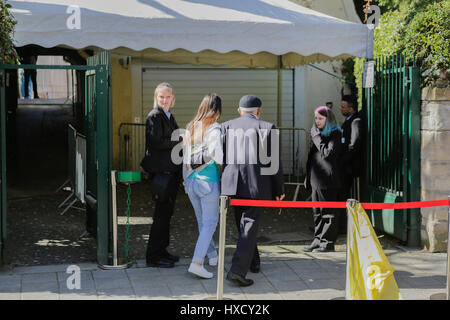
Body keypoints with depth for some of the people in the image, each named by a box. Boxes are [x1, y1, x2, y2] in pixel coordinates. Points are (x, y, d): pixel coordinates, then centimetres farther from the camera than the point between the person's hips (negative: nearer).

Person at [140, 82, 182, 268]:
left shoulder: (169, 116, 17)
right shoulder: (154, 116, -10)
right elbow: (157, 143, -19)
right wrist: (180, 140, -13)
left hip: (171, 170, 9)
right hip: (161, 170, -9)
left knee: (167, 211, 14)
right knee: (162, 213, -5)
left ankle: (161, 250, 23)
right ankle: (153, 256, 1)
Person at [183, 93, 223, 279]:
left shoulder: (190, 128, 5)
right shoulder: (215, 130, -14)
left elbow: (185, 159, 11)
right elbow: (219, 158, -21)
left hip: (191, 180, 7)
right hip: (208, 181, -6)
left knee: (202, 221, 20)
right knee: (210, 223, 0)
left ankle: (212, 255, 36)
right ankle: (197, 263, -10)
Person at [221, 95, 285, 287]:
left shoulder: (227, 127, 4)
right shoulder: (267, 128, -3)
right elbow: (274, 162, -3)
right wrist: (279, 189, 5)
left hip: (233, 185, 4)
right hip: (256, 185, -4)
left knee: (244, 224, 21)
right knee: (249, 226, -3)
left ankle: (253, 261, 36)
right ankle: (237, 270, -13)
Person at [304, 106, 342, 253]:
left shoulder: (334, 134, -7)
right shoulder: (318, 133, 18)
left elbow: (327, 153, -20)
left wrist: (317, 137, -12)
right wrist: (308, 178, 17)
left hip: (327, 180, -8)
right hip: (316, 179, 8)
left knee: (327, 212, -3)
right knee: (317, 212, 12)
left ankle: (328, 242, 2)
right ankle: (318, 240, 18)